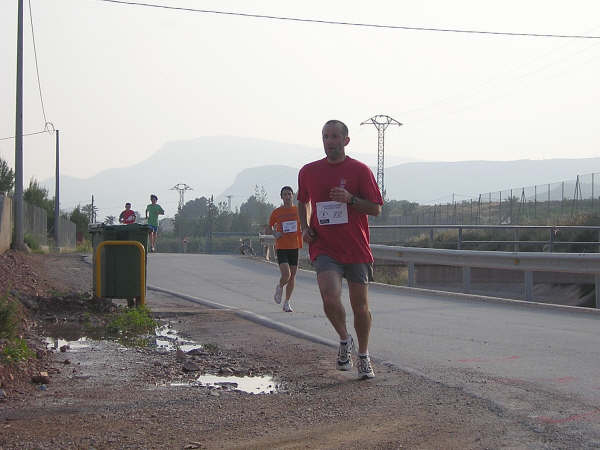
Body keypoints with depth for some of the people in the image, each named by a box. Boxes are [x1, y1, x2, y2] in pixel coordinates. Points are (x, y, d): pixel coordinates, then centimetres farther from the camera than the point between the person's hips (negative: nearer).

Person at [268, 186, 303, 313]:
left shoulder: (298, 211, 3)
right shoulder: (276, 212, 0)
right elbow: (270, 226, 13)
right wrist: (275, 234, -6)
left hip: (295, 247, 2)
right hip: (281, 247, -2)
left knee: (292, 277, 6)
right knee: (286, 275, -16)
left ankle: (287, 303, 20)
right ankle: (279, 287, 19)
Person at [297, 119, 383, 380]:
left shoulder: (360, 171, -1)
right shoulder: (308, 172, 8)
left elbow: (376, 209, -1)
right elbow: (303, 201, 25)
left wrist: (350, 199, -17)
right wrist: (304, 227, 8)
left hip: (356, 250, 0)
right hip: (324, 248, 1)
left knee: (360, 307, 6)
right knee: (330, 298, -22)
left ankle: (363, 358, 26)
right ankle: (344, 340, 7)